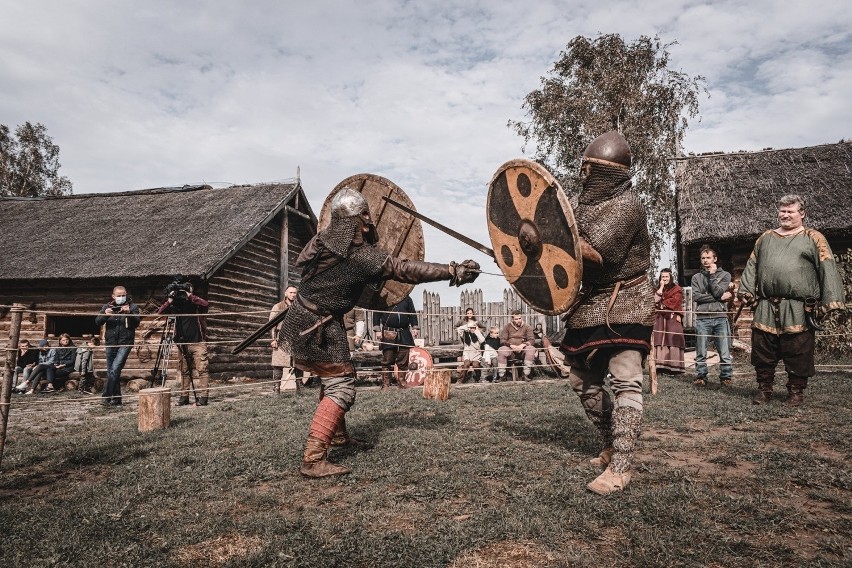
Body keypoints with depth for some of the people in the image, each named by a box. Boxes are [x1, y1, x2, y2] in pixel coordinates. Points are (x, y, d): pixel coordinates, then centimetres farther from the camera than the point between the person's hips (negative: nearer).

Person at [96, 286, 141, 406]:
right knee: (111, 372, 8)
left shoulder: (132, 307, 0)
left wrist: (129, 313, -27)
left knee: (115, 369, -17)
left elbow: (137, 323, -10)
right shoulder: (107, 307, 9)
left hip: (125, 343, -4)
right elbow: (97, 322, 1)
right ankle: (116, 399, 16)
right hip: (110, 343, 4)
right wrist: (105, 315, -19)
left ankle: (106, 397, -14)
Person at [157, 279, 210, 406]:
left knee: (201, 370, -8)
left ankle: (203, 396, -8)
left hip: (198, 342, -4)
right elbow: (159, 312, 1)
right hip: (182, 344, 5)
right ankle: (184, 396, 15)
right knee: (184, 371, 9)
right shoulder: (175, 305, 8)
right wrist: (169, 301, -11)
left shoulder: (196, 304, -3)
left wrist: (191, 296, -21)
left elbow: (206, 304, -24)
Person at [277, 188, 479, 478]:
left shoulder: (323, 238, 0)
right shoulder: (361, 255, -24)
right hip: (318, 328, -10)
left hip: (302, 318, 10)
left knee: (338, 376, 23)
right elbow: (406, 269, -28)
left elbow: (302, 259, 19)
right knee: (340, 386, -7)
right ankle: (313, 459, -12)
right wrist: (454, 271, -27)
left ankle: (338, 433, 37)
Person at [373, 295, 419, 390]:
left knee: (403, 359, 6)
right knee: (387, 359, 0)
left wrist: (415, 328, 8)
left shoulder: (407, 298, 12)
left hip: (405, 334, 3)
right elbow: (376, 314, 0)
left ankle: (401, 380, 17)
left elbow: (412, 313, 15)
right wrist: (377, 330, -6)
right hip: (388, 333, -3)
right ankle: (386, 383, 7)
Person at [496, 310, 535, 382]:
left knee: (531, 349, -31)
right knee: (501, 350, -32)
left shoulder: (527, 327, 9)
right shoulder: (507, 327, 9)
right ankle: (501, 375, -23)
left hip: (523, 350, 1)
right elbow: (502, 340, 1)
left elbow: (531, 340, 1)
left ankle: (526, 374, -28)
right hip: (510, 350, 0)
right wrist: (511, 345, -17)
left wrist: (522, 345, -18)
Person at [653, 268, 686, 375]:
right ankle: (660, 365, -9)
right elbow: (655, 300, 4)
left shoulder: (677, 289, 10)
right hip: (660, 318, 3)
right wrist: (661, 287, 3)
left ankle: (674, 367, -13)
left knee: (672, 341, -10)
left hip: (672, 318, -3)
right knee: (660, 341, -6)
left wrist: (662, 304, -1)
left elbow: (675, 301, -5)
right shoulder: (658, 289, 21)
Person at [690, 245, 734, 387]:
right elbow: (695, 296, -4)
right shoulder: (696, 277, 13)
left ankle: (726, 377, 11)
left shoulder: (725, 275, 10)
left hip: (721, 318, -1)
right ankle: (701, 377, 13)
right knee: (701, 353, 3)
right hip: (702, 318, 1)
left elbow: (718, 292, -6)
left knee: (725, 353, -1)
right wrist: (720, 298, -7)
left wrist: (712, 275, -1)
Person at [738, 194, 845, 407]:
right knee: (763, 351, 8)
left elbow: (828, 269, -4)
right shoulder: (766, 237, 15)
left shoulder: (813, 238, 2)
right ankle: (764, 389, 21)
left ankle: (796, 392, 17)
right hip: (766, 308, 4)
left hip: (798, 309, -3)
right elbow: (752, 267, 16)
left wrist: (830, 301, -12)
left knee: (797, 353, 3)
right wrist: (746, 292, 7)